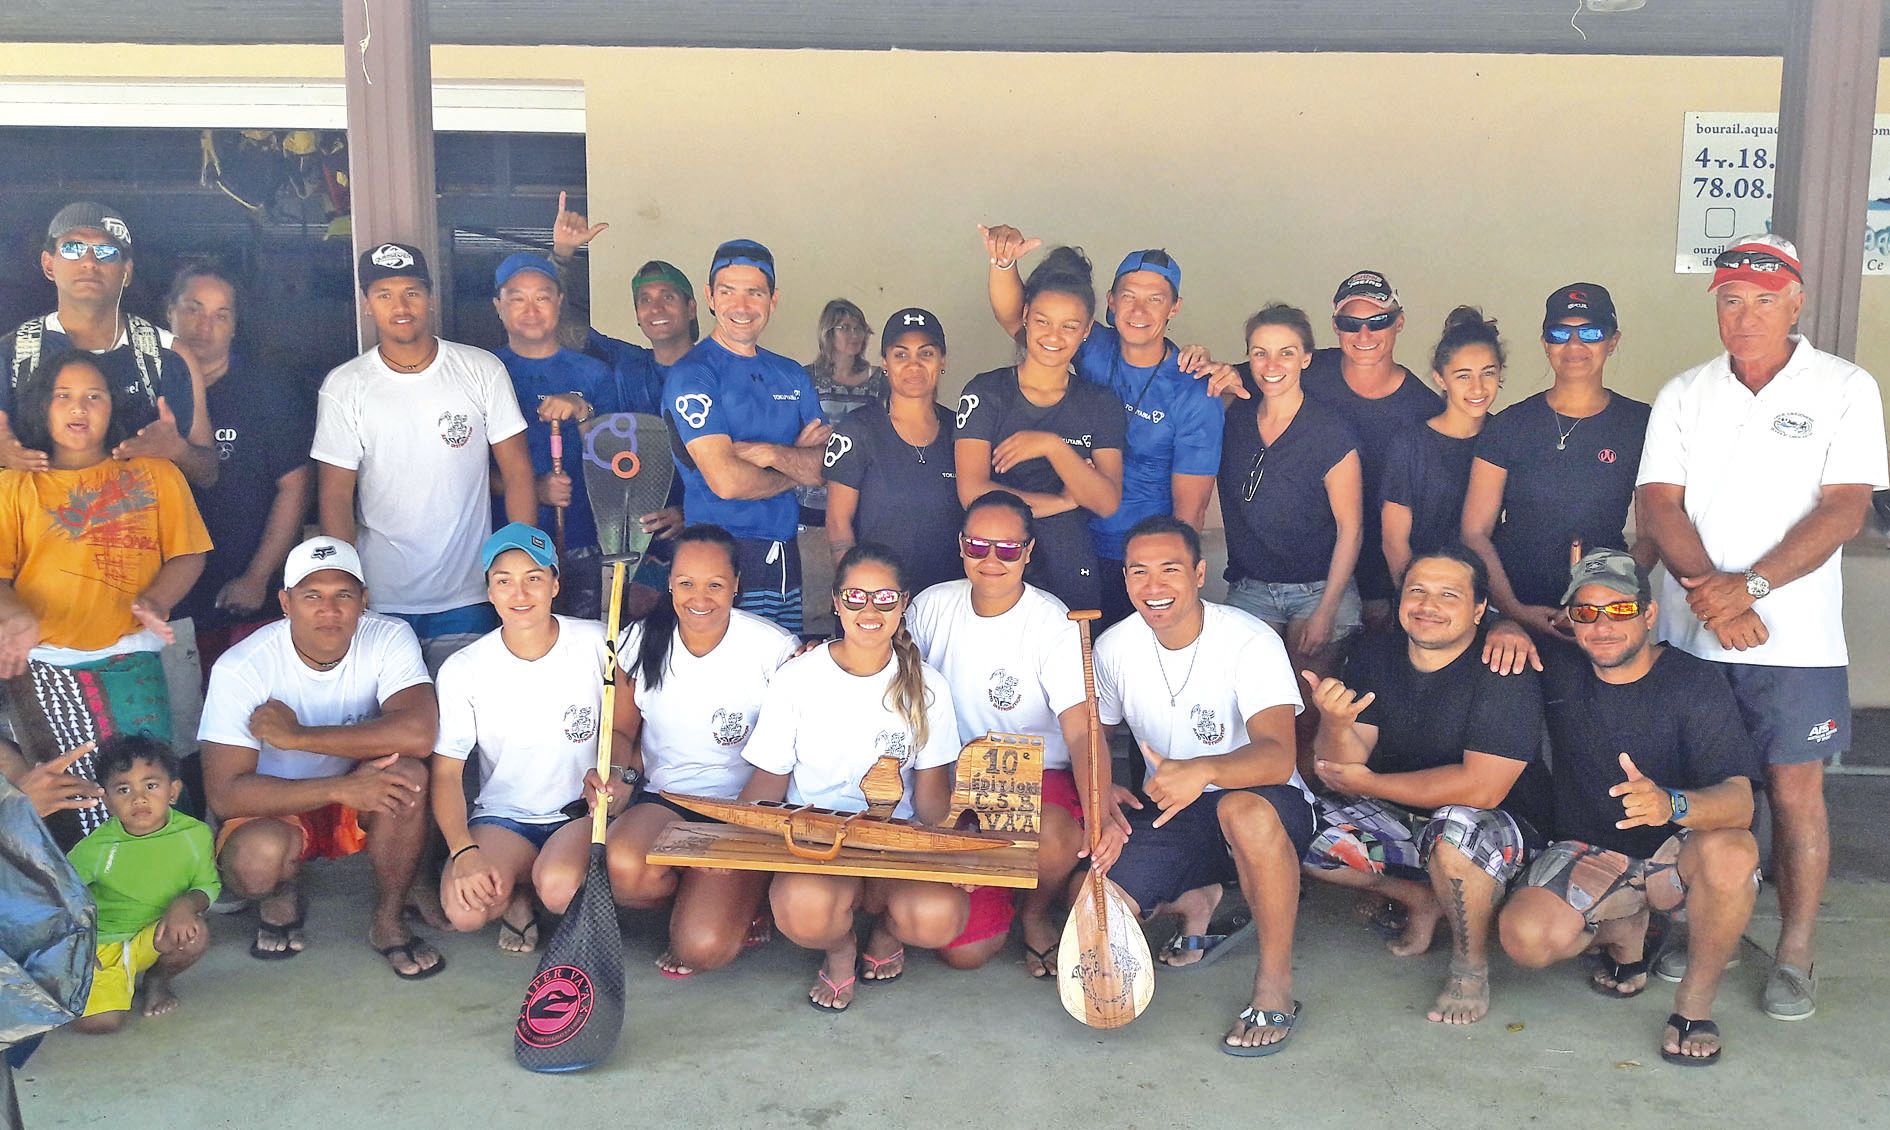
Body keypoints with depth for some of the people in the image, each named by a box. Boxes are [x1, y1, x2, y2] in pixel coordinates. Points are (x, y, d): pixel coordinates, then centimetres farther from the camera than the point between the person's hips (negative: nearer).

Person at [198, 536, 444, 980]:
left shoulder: (390, 639, -17)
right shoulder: (240, 668, -21)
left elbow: (419, 733, -34)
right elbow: (224, 794, -26)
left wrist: (297, 735, -31)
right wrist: (341, 788, -36)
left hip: (362, 807, 2)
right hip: (275, 809, -1)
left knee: (407, 772, -31)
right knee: (257, 857, -35)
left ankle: (388, 920, -10)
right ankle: (283, 893, 5)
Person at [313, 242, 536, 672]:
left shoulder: (482, 371, 0)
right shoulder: (343, 387, 1)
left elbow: (517, 473, 2)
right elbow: (335, 498, 2)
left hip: (467, 601, 0)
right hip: (380, 604, 0)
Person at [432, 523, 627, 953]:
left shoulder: (598, 645, -6)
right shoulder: (463, 670, -5)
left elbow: (621, 727, 7)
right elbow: (445, 773, -5)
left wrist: (614, 775, -16)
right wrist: (464, 852, -20)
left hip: (584, 811, -1)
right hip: (502, 817, 1)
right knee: (464, 909, -28)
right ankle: (519, 890, 7)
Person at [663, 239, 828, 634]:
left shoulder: (791, 375, 14)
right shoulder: (691, 374, -7)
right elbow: (726, 480, -17)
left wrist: (770, 453, -13)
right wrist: (796, 471, 0)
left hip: (784, 555, 6)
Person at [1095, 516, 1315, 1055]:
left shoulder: (1250, 642, -18)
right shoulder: (1114, 647, -2)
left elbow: (1278, 757, -31)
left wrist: (1203, 770, -52)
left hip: (1266, 808, -5)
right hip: (1168, 814, 5)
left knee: (1245, 810, -42)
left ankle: (1276, 985, -23)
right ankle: (1196, 901, 15)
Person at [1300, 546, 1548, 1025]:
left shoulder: (1504, 672, -20)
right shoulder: (1374, 657, -3)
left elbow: (1482, 788, -28)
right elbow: (1336, 768, -9)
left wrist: (1368, 783, -19)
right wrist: (1335, 724, -33)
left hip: (1499, 833, -6)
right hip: (1401, 823, 6)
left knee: (1457, 824, -38)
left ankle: (1471, 965, -10)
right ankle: (1421, 899, 10)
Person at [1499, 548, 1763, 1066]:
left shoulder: (1696, 682, -15)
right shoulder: (1560, 672, -4)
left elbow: (1738, 802, -26)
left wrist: (1671, 804, -49)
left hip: (1677, 851, -2)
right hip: (1589, 855, 3)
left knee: (1732, 851, -37)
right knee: (1524, 936, -26)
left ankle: (1696, 1001, -14)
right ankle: (1624, 930, 9)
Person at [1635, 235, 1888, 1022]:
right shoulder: (1684, 395, 8)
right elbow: (1659, 506, 0)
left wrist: (1750, 586, -18)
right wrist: (1707, 590, -16)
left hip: (1795, 638, -2)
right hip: (1690, 633, 3)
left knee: (1796, 793, 1)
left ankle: (1794, 958, 12)